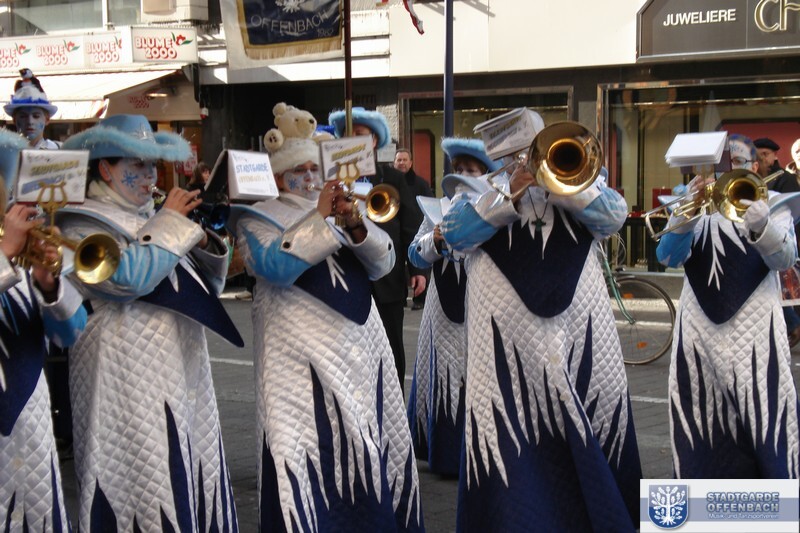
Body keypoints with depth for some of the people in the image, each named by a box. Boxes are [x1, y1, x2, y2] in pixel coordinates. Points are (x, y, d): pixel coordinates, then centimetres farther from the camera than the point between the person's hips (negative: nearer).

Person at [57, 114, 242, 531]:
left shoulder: (151, 219, 18)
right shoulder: (82, 226, -4)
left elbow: (208, 285, 20)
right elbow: (128, 277, -21)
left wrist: (203, 243, 1)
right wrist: (171, 223, -11)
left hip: (183, 371, 8)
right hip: (129, 383, -7)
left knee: (193, 479, 8)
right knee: (144, 483, -7)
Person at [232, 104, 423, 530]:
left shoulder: (340, 208, 18)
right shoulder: (258, 218, 3)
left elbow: (383, 263, 6)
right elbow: (275, 267, -18)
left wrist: (355, 226, -12)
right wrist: (318, 216, -19)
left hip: (360, 345, 5)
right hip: (302, 353, -5)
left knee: (367, 444, 8)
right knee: (309, 450, -9)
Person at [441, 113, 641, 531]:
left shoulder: (577, 185, 14)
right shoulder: (479, 194, 9)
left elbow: (614, 216, -4)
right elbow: (454, 233, -10)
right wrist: (509, 195, -14)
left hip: (581, 341, 2)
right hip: (509, 349, -2)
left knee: (592, 445, 10)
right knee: (507, 445, -2)